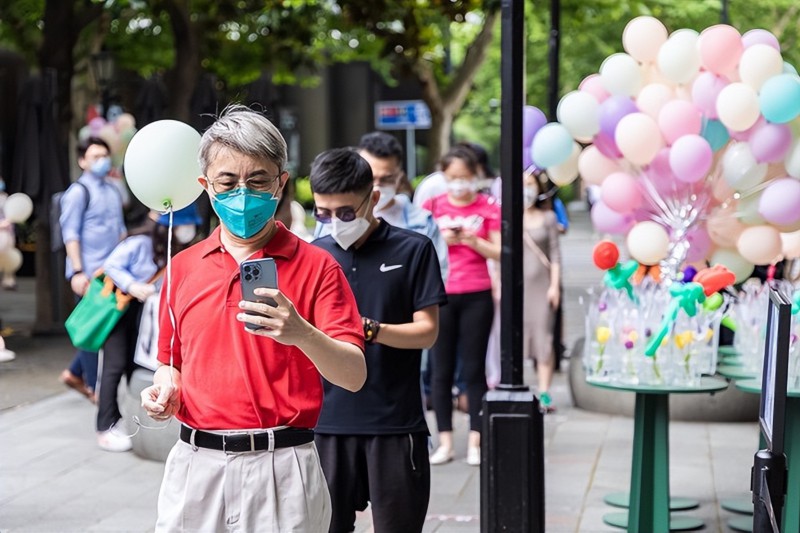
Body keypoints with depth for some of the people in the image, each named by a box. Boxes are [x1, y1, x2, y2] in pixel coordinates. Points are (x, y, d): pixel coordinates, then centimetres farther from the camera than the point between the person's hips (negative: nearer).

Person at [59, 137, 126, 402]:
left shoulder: (113, 191, 14)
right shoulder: (78, 192, -8)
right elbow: (70, 234, -12)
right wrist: (77, 271, -17)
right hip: (89, 272, -7)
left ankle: (74, 373, 25)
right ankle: (93, 386, 8)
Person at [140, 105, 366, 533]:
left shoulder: (316, 266, -3)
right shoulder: (183, 268, 10)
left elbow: (353, 376, -11)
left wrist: (301, 334, -29)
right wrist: (165, 388, -1)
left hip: (280, 469, -3)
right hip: (195, 463, 3)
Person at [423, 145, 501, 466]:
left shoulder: (488, 208, 3)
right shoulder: (432, 206, 5)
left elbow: (498, 253, -1)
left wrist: (473, 240, -16)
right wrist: (443, 239, -12)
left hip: (476, 297, -1)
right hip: (440, 296, 1)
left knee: (474, 369, 1)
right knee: (441, 370, 3)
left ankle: (475, 441, 7)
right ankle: (445, 442, 10)